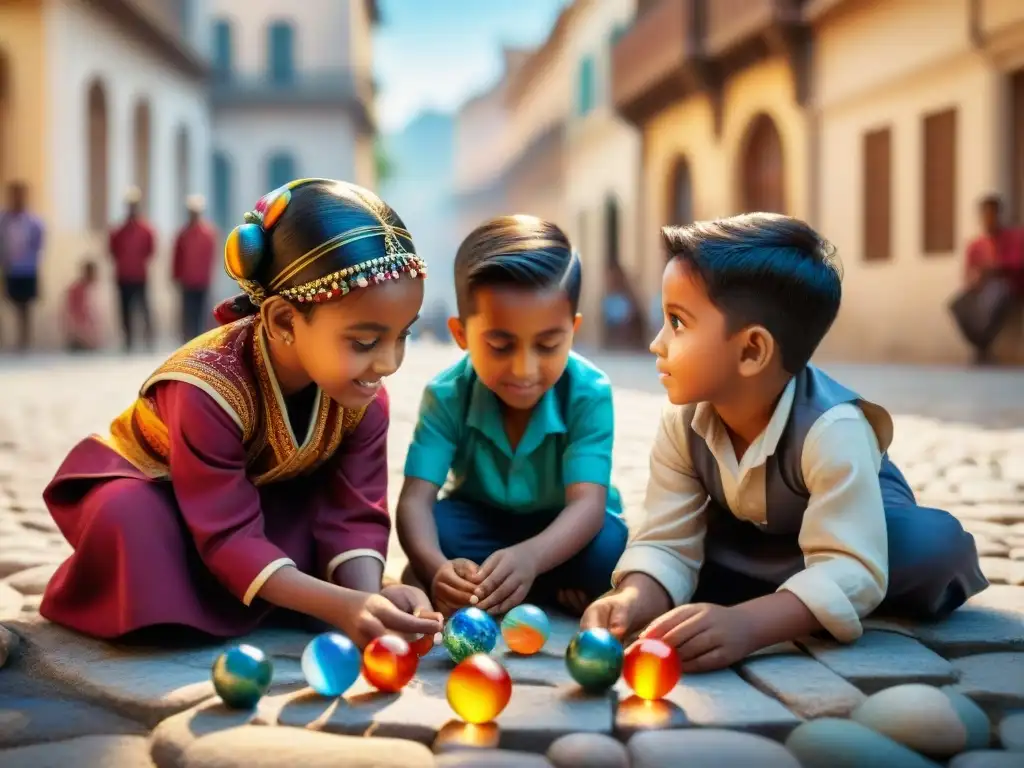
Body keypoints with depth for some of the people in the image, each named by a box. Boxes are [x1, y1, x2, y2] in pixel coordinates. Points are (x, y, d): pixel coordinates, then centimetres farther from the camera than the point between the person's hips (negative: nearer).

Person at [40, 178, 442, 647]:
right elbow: (228, 536, -40)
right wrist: (341, 605, -51)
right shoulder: (210, 389, -39)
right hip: (146, 485, -5)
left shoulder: (363, 398, -21)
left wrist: (367, 596, -43)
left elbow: (355, 513, -21)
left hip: (258, 494, 6)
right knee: (128, 521, -38)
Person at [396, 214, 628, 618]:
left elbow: (588, 504, -36)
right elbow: (415, 499, -29)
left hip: (563, 533, -2)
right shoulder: (447, 396, -21)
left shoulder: (588, 393, -25)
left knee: (608, 549, -33)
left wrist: (530, 557, -58)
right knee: (436, 526, -29)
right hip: (483, 523, 2)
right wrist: (436, 567, -53)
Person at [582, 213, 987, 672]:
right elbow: (667, 544, -23)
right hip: (748, 545, 5)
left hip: (866, 531, -5)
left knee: (935, 541, -36)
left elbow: (848, 571, -45)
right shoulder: (683, 423, -22)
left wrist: (745, 624, -60)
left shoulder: (831, 429, -39)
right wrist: (633, 601, -46)